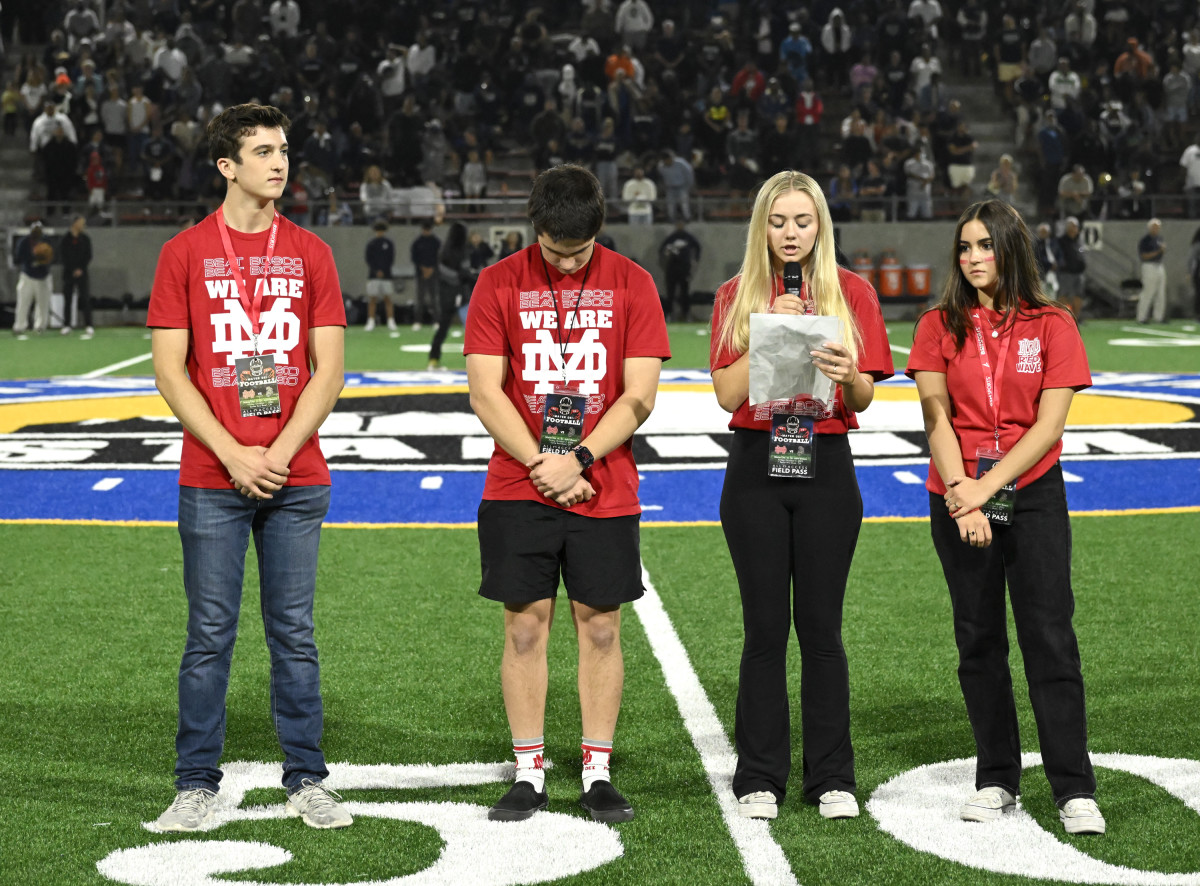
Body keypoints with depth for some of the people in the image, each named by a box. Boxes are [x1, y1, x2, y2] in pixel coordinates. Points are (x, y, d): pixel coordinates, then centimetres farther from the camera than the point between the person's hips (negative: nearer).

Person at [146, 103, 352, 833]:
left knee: (295, 634, 6)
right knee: (210, 635, 3)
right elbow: (170, 369, -1)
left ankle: (308, 780, 14)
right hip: (212, 481, -1)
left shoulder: (310, 253, 7)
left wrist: (280, 453, -7)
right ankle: (198, 784, 12)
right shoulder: (186, 253, 3)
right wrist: (233, 456, -10)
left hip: (296, 479, 1)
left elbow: (328, 370, 4)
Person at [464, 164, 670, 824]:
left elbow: (638, 397, -3)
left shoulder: (630, 283, 2)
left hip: (605, 492, 0)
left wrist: (578, 461, -12)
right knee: (525, 626, 2)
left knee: (600, 629, 3)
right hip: (516, 491, 0)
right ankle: (528, 775, 10)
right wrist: (541, 464, -12)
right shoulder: (498, 283, 1)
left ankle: (597, 775, 11)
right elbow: (484, 394, -4)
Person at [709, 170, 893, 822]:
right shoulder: (737, 296, 6)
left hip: (827, 468, 0)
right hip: (756, 468, 0)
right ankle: (760, 780, 9)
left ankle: (832, 780, 9)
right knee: (765, 626, 2)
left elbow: (862, 400, 1)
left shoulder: (851, 292, 5)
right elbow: (728, 394, -4)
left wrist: (847, 372, -20)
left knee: (821, 624, 2)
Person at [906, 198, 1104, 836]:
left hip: (1032, 495, -2)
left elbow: (1048, 424, -6)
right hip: (957, 499, 2)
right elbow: (936, 419, -2)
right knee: (979, 640, 6)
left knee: (1050, 638, -6)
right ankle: (997, 781, 15)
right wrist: (961, 494, -15)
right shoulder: (939, 327, 5)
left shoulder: (1052, 325, 1)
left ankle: (1075, 790, -3)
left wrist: (989, 486, -14)